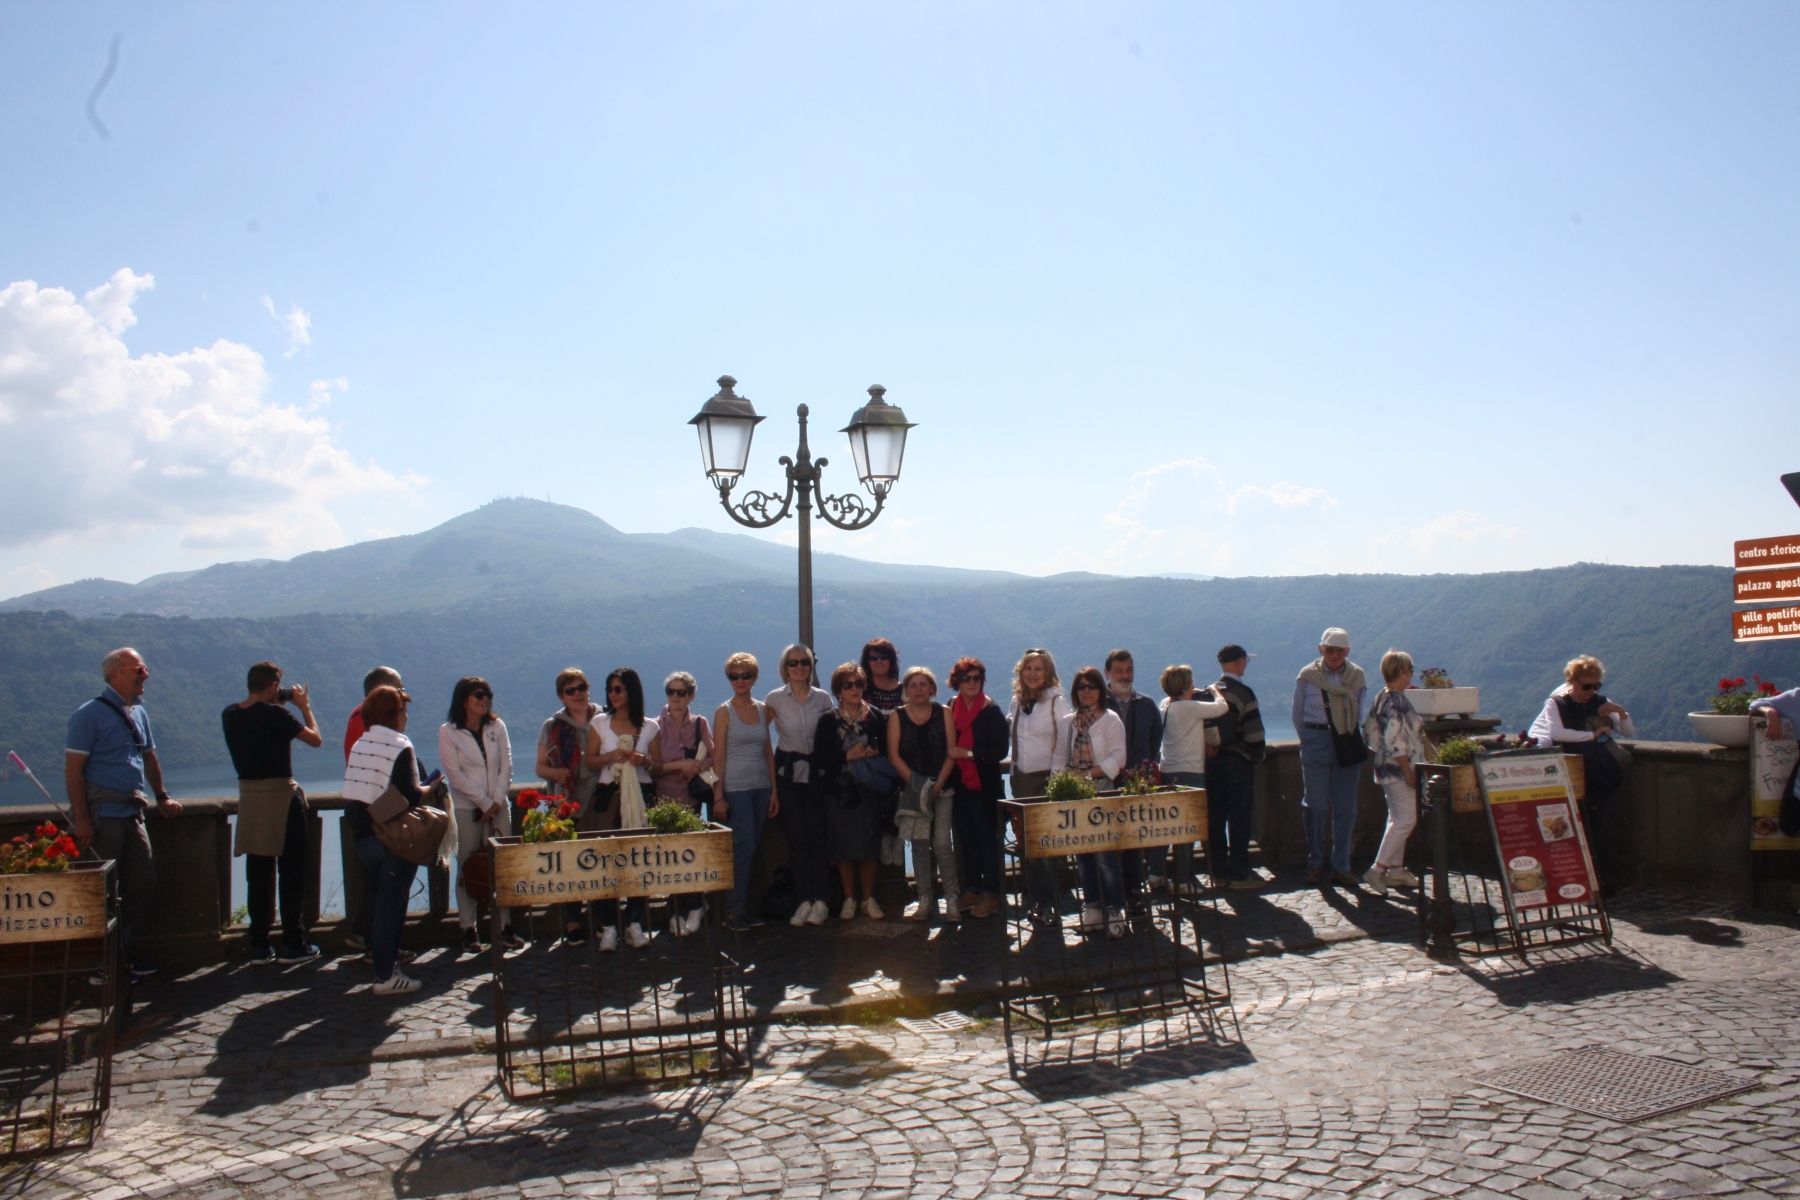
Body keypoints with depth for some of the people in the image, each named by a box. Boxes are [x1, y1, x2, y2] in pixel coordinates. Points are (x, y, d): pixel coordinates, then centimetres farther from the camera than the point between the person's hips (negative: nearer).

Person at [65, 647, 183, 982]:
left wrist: (161, 797, 21)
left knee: (143, 884, 7)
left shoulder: (138, 713, 13)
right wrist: (81, 820, -18)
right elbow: (73, 769, -13)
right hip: (103, 814, -7)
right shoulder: (90, 714, -10)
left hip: (133, 813, 8)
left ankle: (123, 954, 19)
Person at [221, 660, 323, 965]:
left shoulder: (230, 715, 3)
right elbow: (316, 739, -8)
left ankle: (259, 946, 14)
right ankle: (293, 943, 8)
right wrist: (304, 707, 4)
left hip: (249, 797, 6)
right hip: (282, 795, -6)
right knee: (291, 872, 5)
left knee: (257, 874, 12)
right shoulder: (275, 714, -16)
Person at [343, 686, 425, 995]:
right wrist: (427, 788, -1)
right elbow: (410, 795, -21)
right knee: (391, 902, 1)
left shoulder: (359, 745, 7)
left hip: (363, 835, 7)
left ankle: (385, 966, 27)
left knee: (380, 899, 18)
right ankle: (387, 975, 4)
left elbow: (353, 791, 11)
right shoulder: (400, 747, -14)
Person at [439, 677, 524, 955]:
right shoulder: (448, 731, -2)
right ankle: (469, 931, 5)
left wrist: (497, 800, -7)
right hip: (466, 809, -3)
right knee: (468, 869, 0)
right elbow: (454, 774, -8)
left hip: (498, 806, 3)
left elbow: (506, 765, 4)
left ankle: (505, 927, 5)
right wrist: (484, 802, -10)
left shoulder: (497, 727, 8)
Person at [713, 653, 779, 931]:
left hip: (762, 786, 5)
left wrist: (774, 790, 7)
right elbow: (719, 755, -5)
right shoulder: (724, 711, -2)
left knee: (753, 848, 6)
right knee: (745, 846, -8)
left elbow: (768, 751, 12)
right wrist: (718, 795, -10)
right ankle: (735, 911, 1)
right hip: (736, 787, -5)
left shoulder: (762, 709, 10)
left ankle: (744, 906, 15)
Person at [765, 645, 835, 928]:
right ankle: (804, 899, 9)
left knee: (818, 837, -3)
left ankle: (821, 900, 4)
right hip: (788, 775, 0)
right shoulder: (774, 699, 0)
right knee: (797, 838, 1)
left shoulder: (823, 698, 4)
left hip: (817, 774, 0)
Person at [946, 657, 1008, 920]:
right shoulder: (952, 708, 6)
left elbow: (1000, 751, -14)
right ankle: (972, 890, 20)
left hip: (985, 785, -5)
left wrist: (967, 753, -16)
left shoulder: (991, 711, -9)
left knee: (987, 838, -1)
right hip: (960, 783, 5)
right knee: (967, 838, 11)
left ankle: (991, 895, 5)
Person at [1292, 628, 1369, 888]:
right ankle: (1315, 864, 11)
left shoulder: (1357, 676, 5)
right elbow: (1297, 714, 9)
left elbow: (1361, 713, 13)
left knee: (1346, 808, 2)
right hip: (1315, 743, -2)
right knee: (1316, 805, -1)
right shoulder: (1307, 676, 0)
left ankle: (1341, 867, 9)